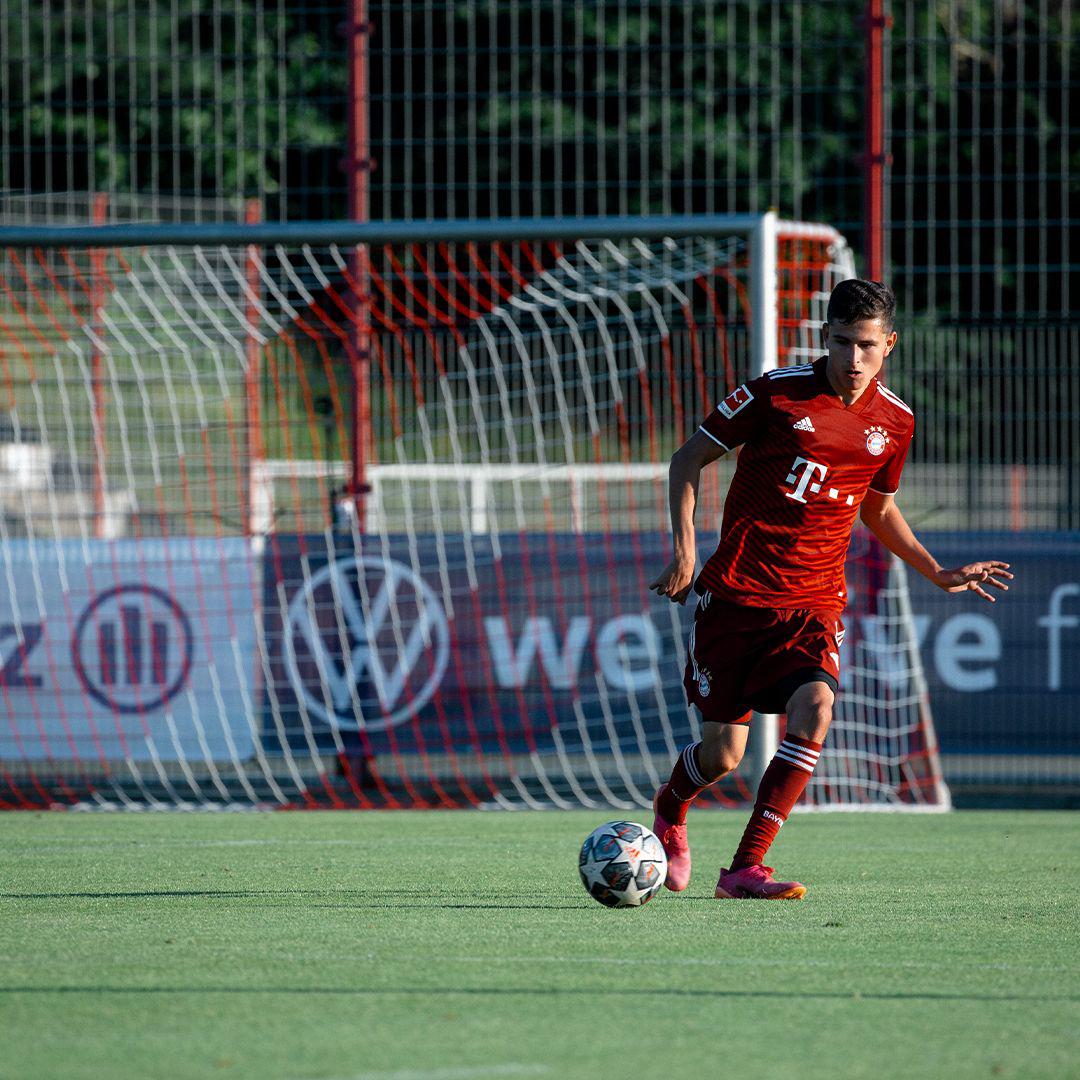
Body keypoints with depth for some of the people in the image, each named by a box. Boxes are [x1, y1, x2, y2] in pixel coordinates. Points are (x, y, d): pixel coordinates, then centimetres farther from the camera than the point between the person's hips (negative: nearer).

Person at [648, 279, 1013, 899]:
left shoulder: (894, 422, 4)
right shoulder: (779, 392, -8)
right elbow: (690, 460, 1)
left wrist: (939, 574, 16)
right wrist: (685, 549, -10)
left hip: (815, 602, 2)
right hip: (736, 592, -2)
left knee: (814, 708, -26)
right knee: (722, 753, -2)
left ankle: (746, 868, -20)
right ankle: (670, 810, 36)